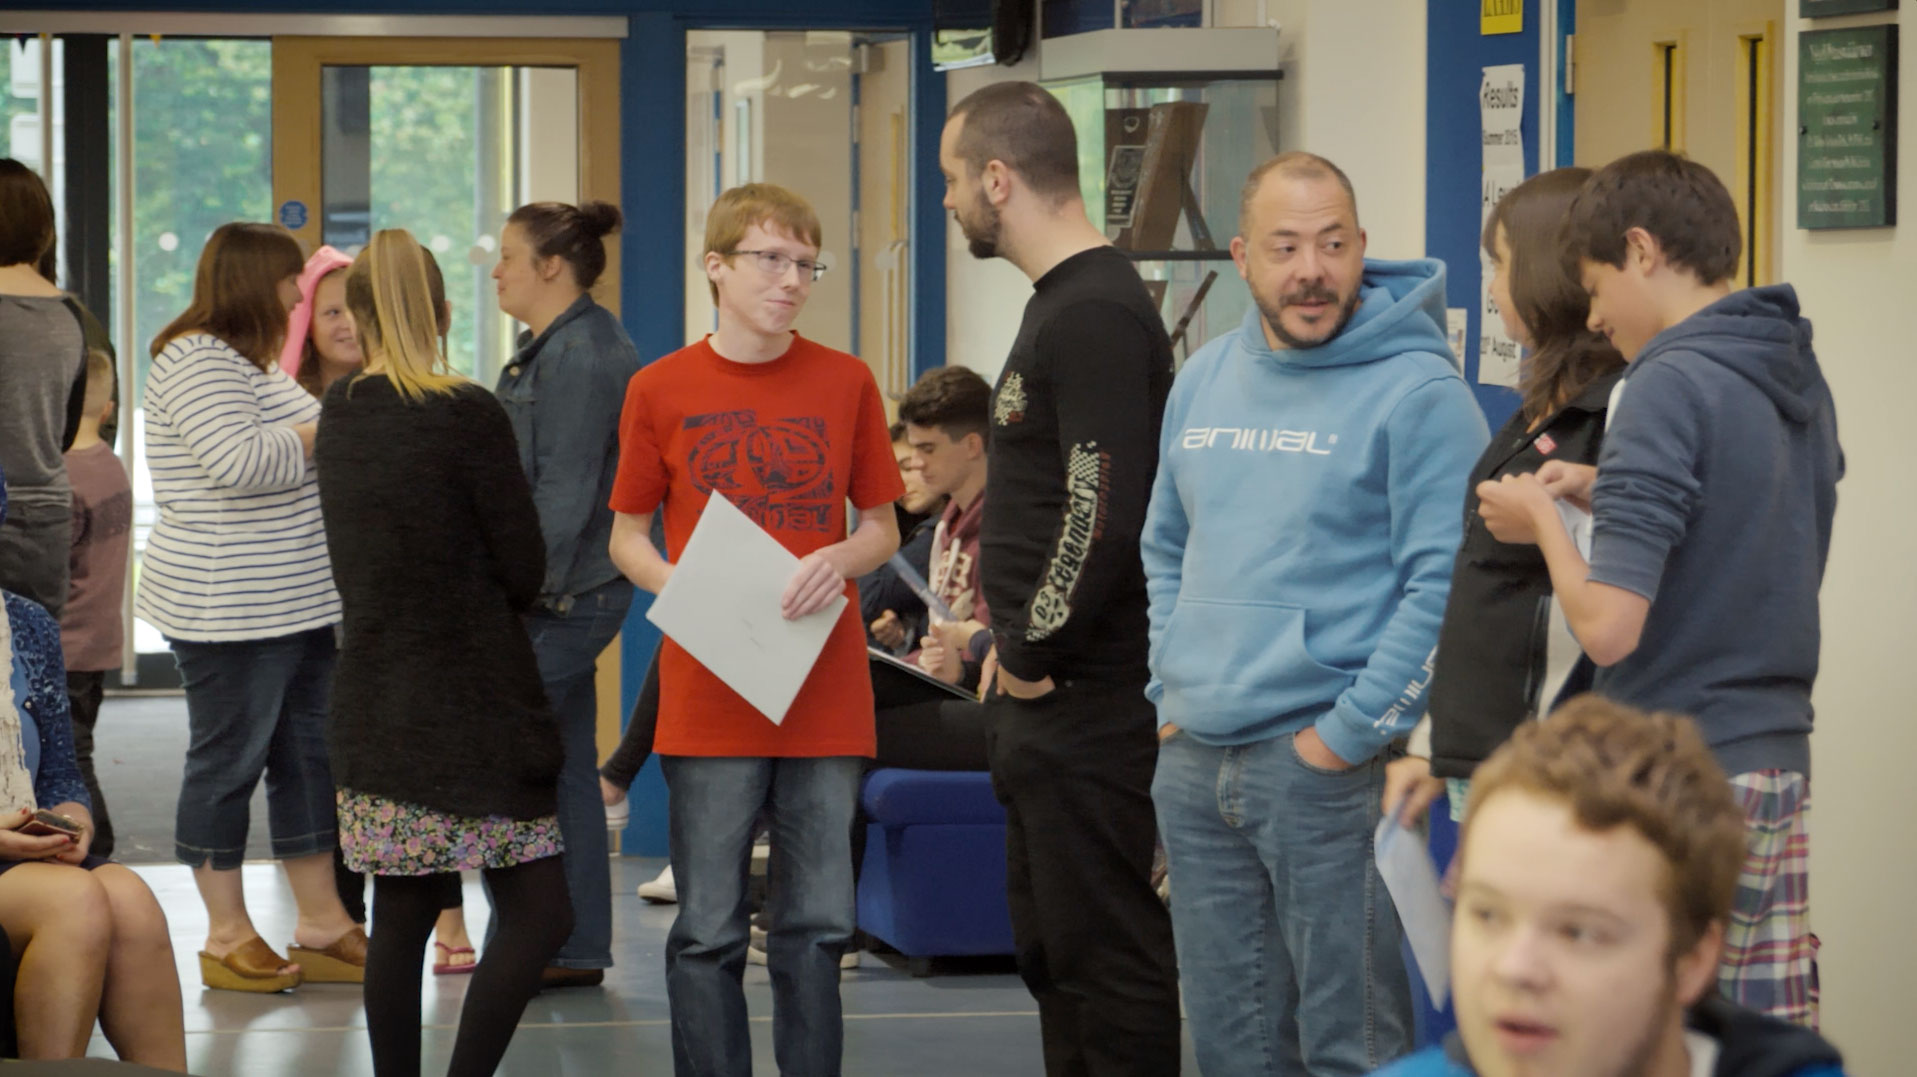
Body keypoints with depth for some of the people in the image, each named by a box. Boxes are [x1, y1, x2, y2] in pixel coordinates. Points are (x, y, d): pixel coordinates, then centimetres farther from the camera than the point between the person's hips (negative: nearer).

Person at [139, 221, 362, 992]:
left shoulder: (254, 364, 19)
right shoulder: (196, 362, -14)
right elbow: (239, 463, -26)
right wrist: (325, 433, -14)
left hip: (294, 603, 10)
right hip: (229, 610, -10)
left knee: (308, 755, 11)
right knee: (227, 762, -2)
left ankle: (321, 923, 16)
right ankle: (227, 936, 5)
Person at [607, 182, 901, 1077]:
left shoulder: (845, 383, 4)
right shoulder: (661, 390, 1)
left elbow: (882, 527, 11)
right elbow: (627, 538, 8)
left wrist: (840, 559, -11)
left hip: (825, 694, 1)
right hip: (708, 695, -1)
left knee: (817, 927, 5)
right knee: (708, 931, 1)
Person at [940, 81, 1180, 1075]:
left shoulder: (1094, 318, -17)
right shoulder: (1060, 305, 16)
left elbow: (1106, 514, -24)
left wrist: (1035, 654, -14)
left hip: (1086, 697, -11)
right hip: (1046, 696, 11)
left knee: (1106, 953, -6)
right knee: (1053, 948, 16)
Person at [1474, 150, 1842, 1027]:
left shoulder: (1668, 386, -14)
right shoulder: (1800, 378, 10)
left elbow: (1608, 626, -19)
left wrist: (1543, 519, -2)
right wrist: (1606, 493, 14)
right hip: (1779, 762, 8)